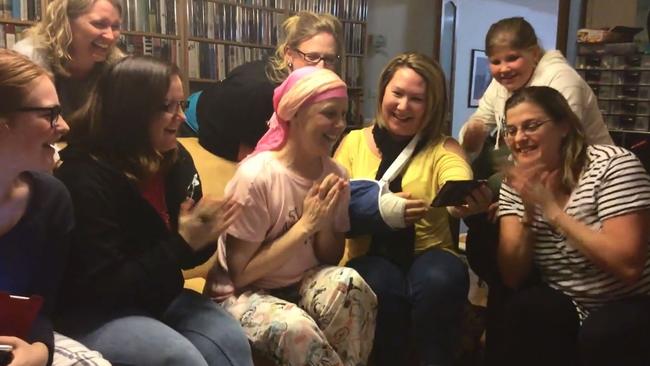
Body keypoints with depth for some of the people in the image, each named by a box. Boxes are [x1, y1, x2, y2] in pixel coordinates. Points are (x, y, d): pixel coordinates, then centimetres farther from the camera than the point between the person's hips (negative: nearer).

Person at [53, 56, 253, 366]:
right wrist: (183, 243, -26)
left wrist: (203, 236, -16)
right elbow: (105, 287, -22)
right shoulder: (86, 178, -20)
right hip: (94, 314, -6)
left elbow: (185, 257, 8)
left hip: (160, 299, 6)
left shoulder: (176, 163, 1)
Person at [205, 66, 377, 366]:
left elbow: (330, 258, 6)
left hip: (304, 285, 5)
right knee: (294, 327, -34)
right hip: (245, 294, -4)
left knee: (348, 283, -27)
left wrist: (324, 223, -16)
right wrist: (306, 224, -22)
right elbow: (240, 274, -17)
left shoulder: (334, 175, -3)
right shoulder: (256, 176, -20)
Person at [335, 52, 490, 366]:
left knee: (441, 279, -32)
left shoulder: (443, 147, 4)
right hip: (370, 257, 0)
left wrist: (467, 199, -45)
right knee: (381, 285, -32)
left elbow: (459, 184, -20)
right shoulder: (353, 142, 8)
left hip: (428, 255, 0)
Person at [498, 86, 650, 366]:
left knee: (601, 334, -33)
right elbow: (512, 277, -9)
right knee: (523, 310, -25)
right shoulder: (516, 185, -3)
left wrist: (551, 209, -27)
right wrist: (528, 212, -22)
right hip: (567, 307, 4)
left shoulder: (613, 165, -17)